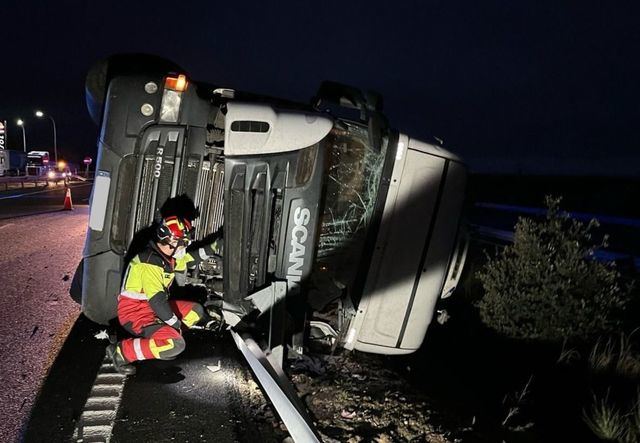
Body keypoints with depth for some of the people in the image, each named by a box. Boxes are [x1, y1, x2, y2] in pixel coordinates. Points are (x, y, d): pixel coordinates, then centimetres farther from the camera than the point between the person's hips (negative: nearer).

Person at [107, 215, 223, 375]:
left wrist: (212, 248, 13)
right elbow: (156, 299, -27)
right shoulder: (150, 261, -24)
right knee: (175, 344, -27)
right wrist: (175, 323, -17)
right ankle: (121, 351, -14)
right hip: (135, 312, -10)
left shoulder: (167, 255, 5)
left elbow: (189, 260, 23)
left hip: (154, 307, 10)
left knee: (196, 310, 10)